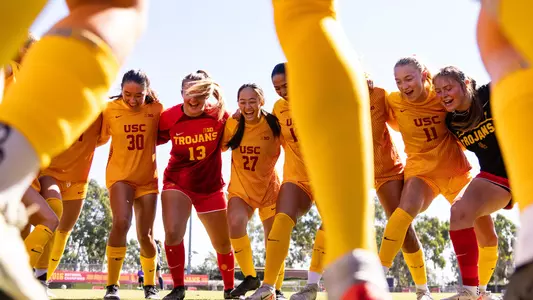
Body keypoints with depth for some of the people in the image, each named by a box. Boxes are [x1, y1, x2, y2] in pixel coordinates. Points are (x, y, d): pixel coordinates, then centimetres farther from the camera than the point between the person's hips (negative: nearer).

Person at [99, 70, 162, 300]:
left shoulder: (156, 109, -8)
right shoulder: (110, 110, -9)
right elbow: (100, 139, 1)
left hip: (147, 178, 1)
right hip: (120, 175, -1)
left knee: (145, 235, 5)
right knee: (121, 223, -23)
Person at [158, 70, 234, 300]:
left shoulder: (219, 115, -12)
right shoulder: (169, 117, -13)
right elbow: (153, 140, 4)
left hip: (210, 186, 1)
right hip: (177, 182, -1)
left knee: (223, 244, 10)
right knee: (173, 234, -22)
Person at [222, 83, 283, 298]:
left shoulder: (274, 124, -14)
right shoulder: (232, 125, -8)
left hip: (268, 187, -1)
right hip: (240, 187, 1)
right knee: (235, 223, -26)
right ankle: (250, 277, -6)